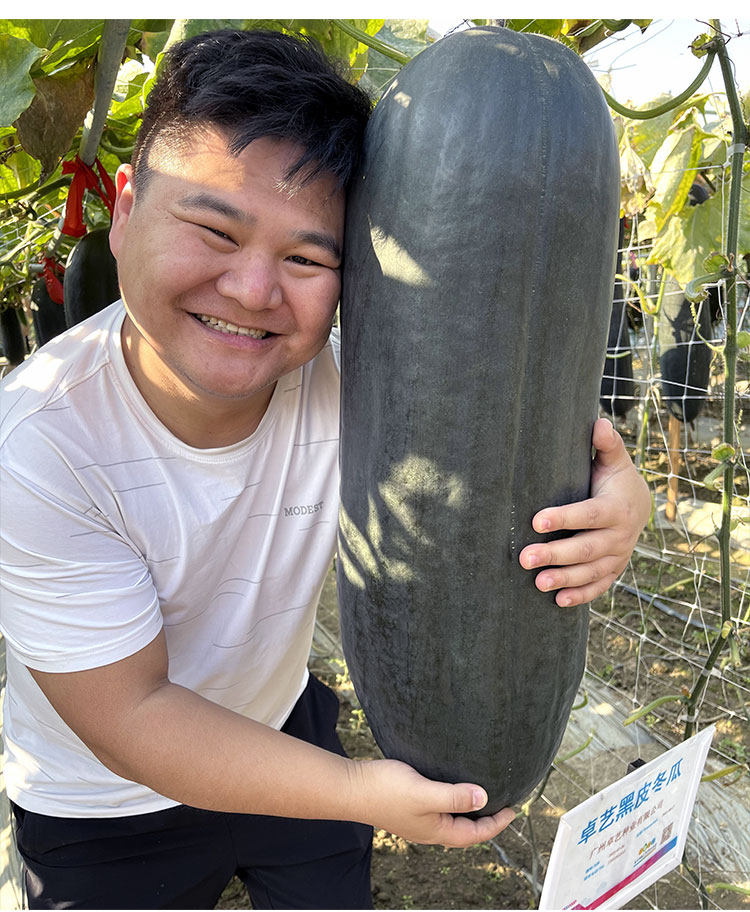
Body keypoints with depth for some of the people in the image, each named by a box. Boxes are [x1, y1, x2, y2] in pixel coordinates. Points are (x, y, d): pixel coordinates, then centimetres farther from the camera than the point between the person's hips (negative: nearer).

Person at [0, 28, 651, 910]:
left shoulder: (348, 382, -26)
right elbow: (129, 716, -28)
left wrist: (613, 504, -42)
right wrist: (361, 793, -36)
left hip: (284, 733, 3)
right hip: (108, 808, -2)